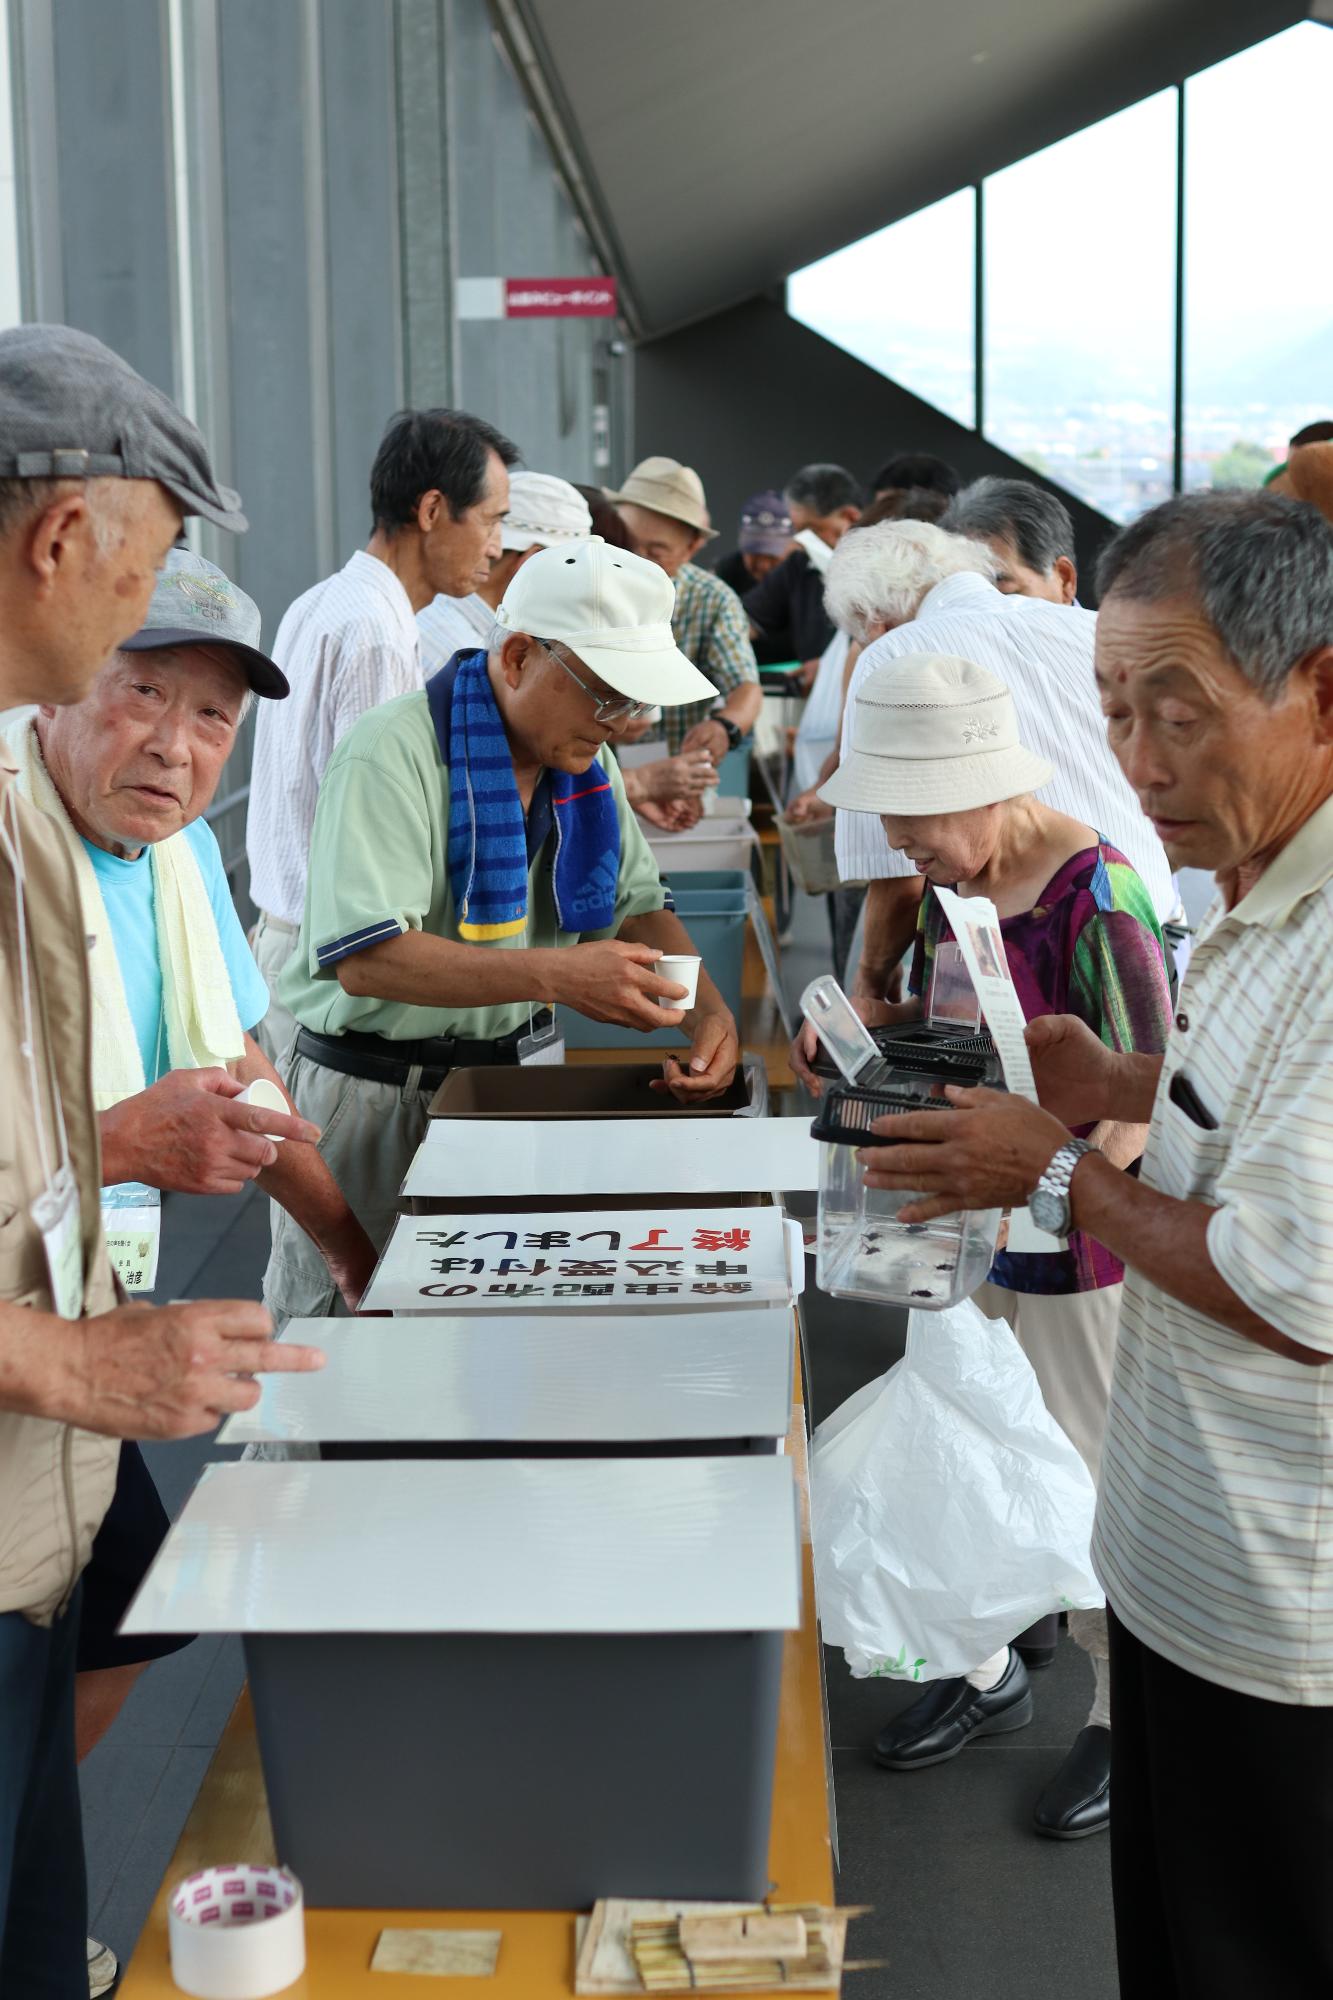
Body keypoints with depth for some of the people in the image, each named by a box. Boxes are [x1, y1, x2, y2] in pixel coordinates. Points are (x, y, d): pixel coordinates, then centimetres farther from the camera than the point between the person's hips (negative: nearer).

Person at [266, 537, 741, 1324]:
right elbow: (364, 959, -29)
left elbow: (640, 904, 11)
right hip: (372, 1092, -6)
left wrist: (708, 1007, -9)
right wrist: (556, 975, -36)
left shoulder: (585, 759, 5)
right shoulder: (393, 756, -20)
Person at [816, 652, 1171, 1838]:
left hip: (1077, 1243, -7)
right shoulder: (952, 882, 0)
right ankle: (989, 1671, 39)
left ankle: (1126, 1717, 28)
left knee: (1090, 1479, 8)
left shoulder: (1095, 900, -24)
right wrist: (876, 1018, -5)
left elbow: (1140, 1114, -22)